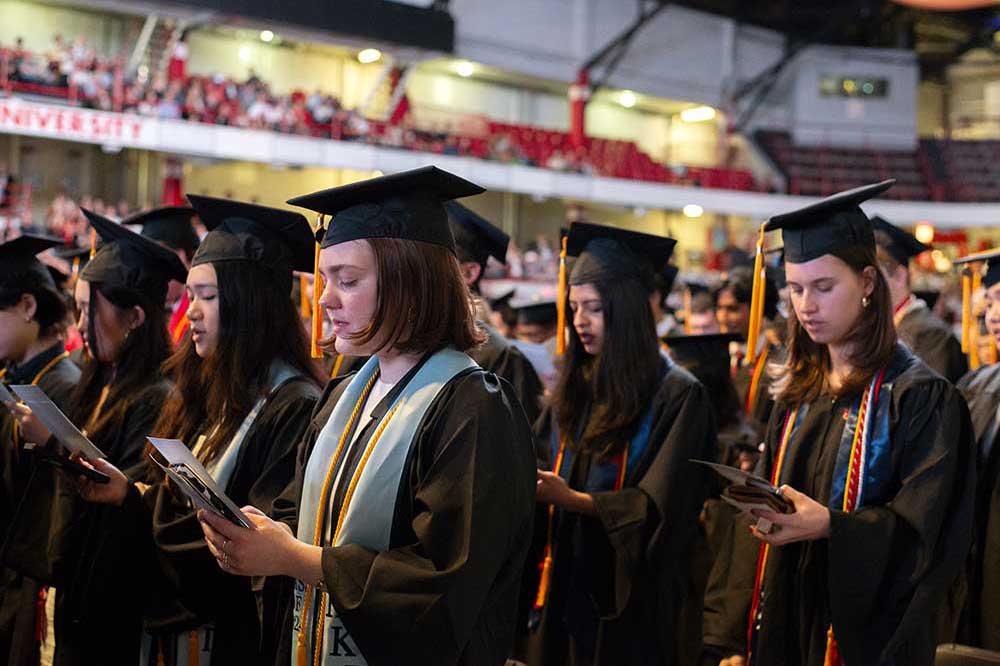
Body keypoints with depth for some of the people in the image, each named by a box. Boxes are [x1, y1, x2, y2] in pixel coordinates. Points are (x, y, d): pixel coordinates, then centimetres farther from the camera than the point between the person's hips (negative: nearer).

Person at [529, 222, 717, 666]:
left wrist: (571, 498, -26)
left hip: (632, 600, -5)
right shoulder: (574, 389, 7)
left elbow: (659, 508, -16)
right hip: (567, 593, 5)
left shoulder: (677, 396, -10)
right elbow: (540, 470, 9)